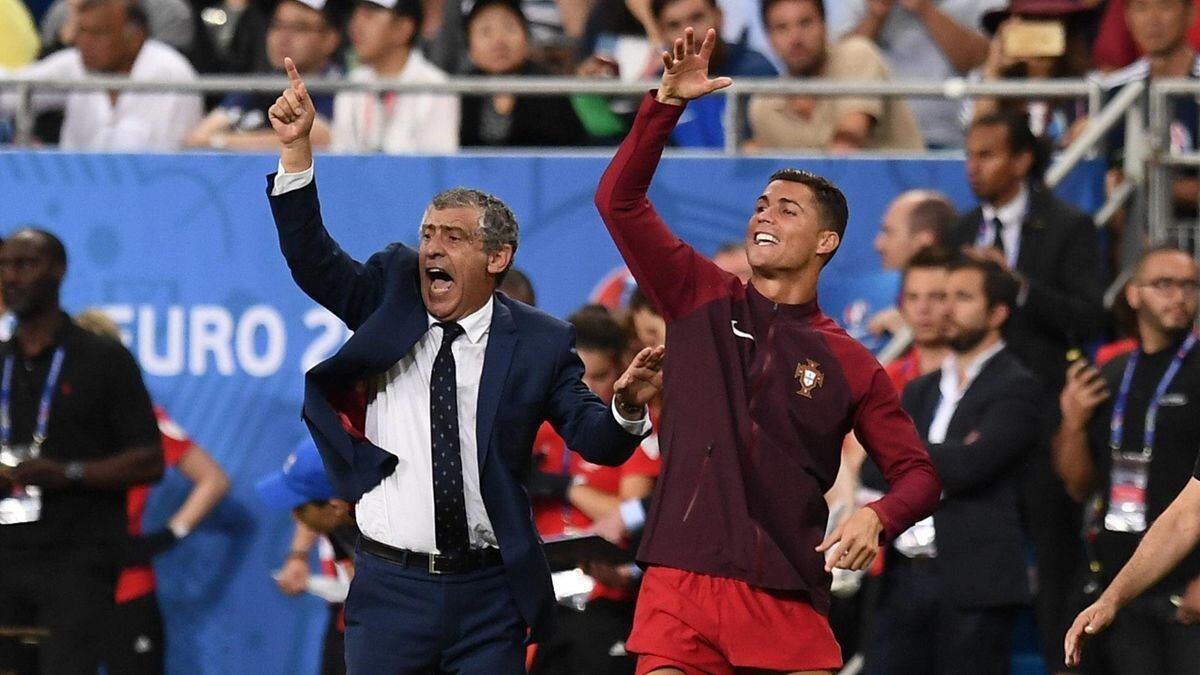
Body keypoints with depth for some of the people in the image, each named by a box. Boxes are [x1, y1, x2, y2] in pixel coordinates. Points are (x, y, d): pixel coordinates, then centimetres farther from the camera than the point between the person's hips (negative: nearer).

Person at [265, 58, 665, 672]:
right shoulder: (390, 295, 5)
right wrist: (297, 150, -17)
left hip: (490, 597, -1)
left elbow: (598, 442, -4)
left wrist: (627, 407, -28)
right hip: (391, 589, 1)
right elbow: (311, 261, -6)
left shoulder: (538, 343, 0)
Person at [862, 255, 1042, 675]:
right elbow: (873, 469, 9)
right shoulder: (920, 391, 20)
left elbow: (969, 464, -16)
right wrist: (939, 464, -9)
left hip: (974, 582, -6)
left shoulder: (1017, 388, -2)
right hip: (906, 577, 6)